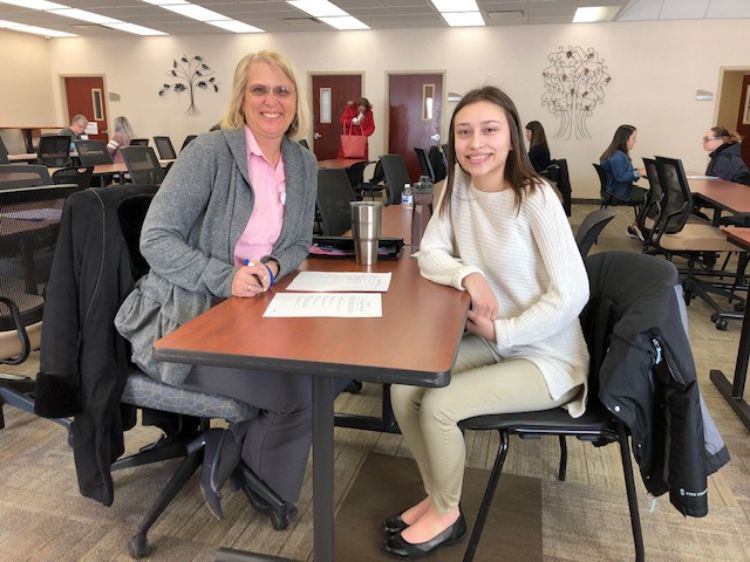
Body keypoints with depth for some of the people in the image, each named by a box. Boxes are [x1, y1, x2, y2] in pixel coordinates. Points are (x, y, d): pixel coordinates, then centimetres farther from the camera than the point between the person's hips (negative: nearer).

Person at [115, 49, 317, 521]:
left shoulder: (304, 164, 6)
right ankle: (232, 454, 14)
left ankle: (231, 450, 12)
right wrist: (225, 278, -27)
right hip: (186, 316, -6)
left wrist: (273, 266, -12)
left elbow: (299, 244, 11)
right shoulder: (210, 152, -13)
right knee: (298, 395, -17)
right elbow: (155, 239, -15)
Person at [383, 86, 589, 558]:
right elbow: (429, 254, 1)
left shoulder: (536, 198, -21)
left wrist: (502, 331, -17)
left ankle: (448, 514, 10)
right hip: (490, 341, 6)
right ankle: (436, 495, 15)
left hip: (546, 355, -6)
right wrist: (468, 275, -19)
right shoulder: (457, 190, -1)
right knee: (404, 387, -9)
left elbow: (572, 294, -22)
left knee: (438, 405, -19)